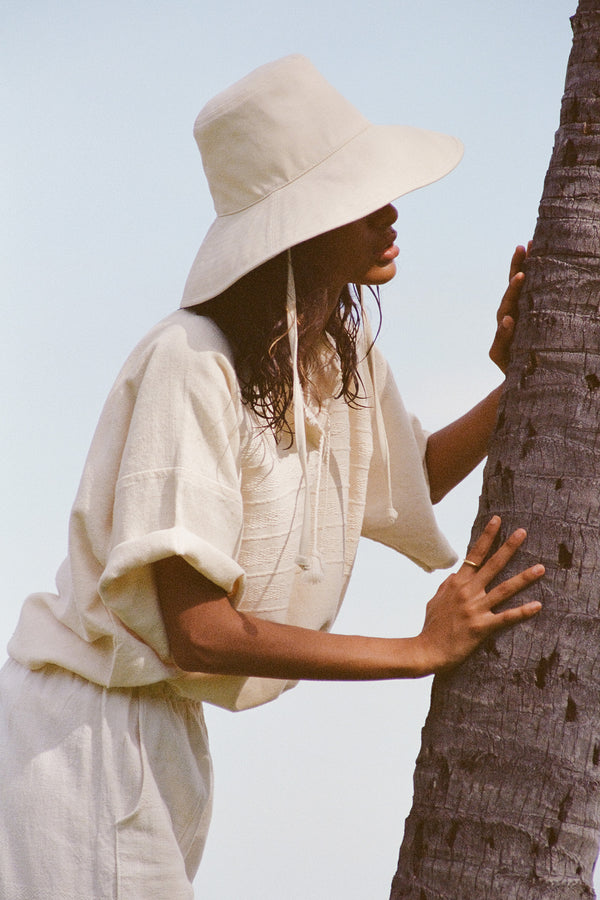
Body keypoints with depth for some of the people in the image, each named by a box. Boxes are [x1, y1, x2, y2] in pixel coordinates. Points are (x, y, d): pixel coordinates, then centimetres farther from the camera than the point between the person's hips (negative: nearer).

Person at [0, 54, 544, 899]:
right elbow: (198, 631, -26)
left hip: (169, 730, 9)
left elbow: (405, 483, 24)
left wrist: (513, 387, 6)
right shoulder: (190, 364, -24)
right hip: (81, 725, -9)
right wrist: (424, 649, -19)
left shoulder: (348, 352, 3)